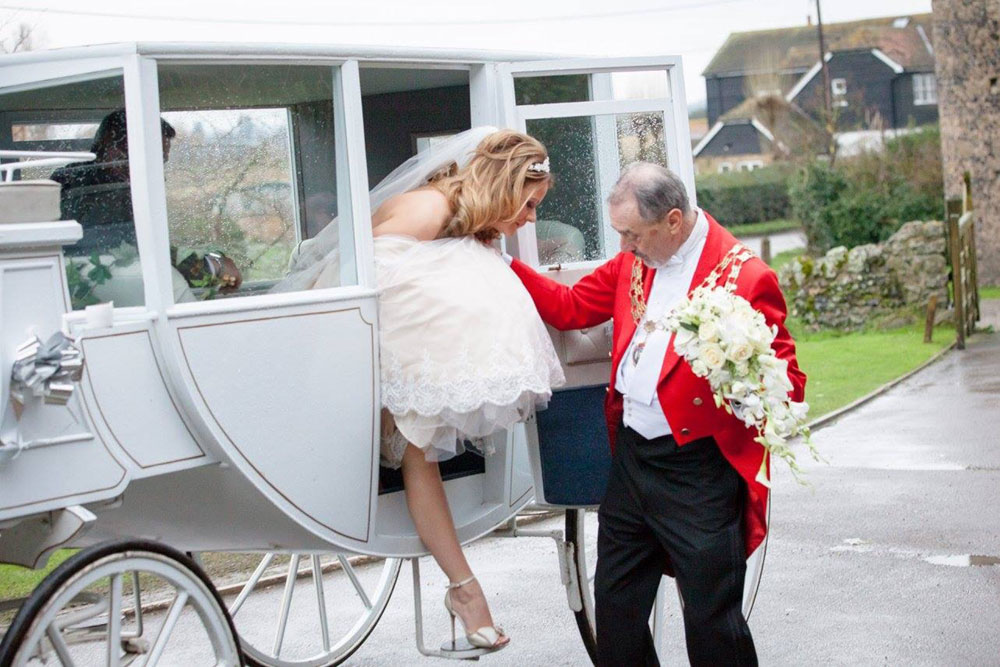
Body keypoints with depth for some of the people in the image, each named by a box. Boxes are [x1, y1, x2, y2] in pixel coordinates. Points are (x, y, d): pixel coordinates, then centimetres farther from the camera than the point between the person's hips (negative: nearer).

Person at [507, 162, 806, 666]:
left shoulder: (745, 278, -13)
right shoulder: (633, 261, 7)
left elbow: (788, 382, -10)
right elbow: (570, 307, 18)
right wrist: (505, 264, 11)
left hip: (699, 471, -7)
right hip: (630, 457, 7)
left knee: (711, 618, 1)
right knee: (615, 605, 16)